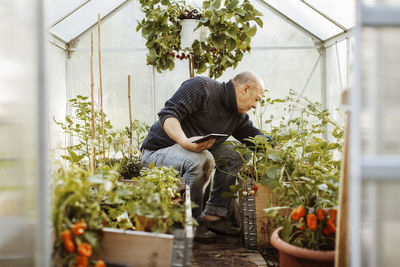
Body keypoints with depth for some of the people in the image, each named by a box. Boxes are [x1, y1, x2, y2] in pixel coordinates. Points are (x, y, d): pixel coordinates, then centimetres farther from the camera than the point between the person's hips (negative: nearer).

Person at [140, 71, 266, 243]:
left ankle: (213, 215, 2)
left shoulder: (238, 115, 7)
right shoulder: (201, 87, -18)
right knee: (201, 161, -34)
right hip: (157, 150, -8)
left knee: (234, 155, 2)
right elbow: (168, 114, -25)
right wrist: (185, 142, -41)